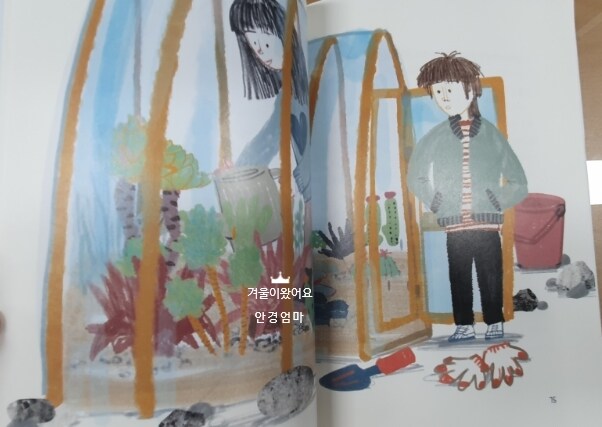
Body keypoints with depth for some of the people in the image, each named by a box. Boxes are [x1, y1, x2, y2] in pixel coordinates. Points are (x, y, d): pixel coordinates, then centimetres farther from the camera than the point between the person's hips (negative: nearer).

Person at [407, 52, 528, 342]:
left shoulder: (491, 134, 0)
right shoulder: (437, 136, 0)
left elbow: (519, 183, 5)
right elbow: (415, 176, 11)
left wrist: (497, 200, -5)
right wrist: (434, 201, 2)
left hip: (487, 225, -1)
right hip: (454, 227, 1)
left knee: (491, 278, 9)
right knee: (459, 278, 11)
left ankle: (495, 324, 26)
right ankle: (464, 325, 25)